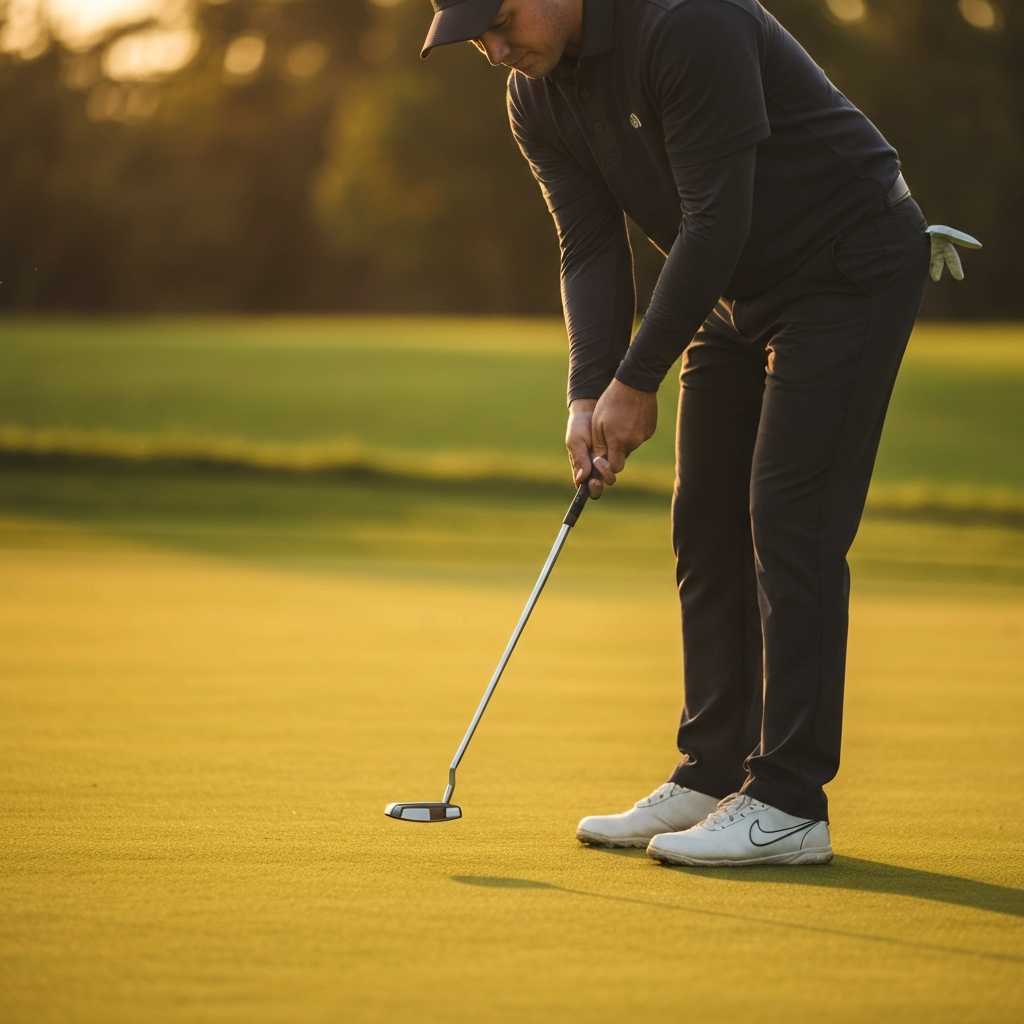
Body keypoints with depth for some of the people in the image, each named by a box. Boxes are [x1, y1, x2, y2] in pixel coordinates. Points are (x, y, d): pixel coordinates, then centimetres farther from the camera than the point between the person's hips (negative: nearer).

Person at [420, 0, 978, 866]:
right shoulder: (537, 97, -2)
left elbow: (715, 219, -28)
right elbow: (590, 247, -1)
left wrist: (638, 380, -22)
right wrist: (588, 393, -15)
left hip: (852, 266, -9)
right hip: (739, 290, 9)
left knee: (788, 520, -14)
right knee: (707, 523, 6)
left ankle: (788, 804, -12)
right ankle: (715, 776, 14)